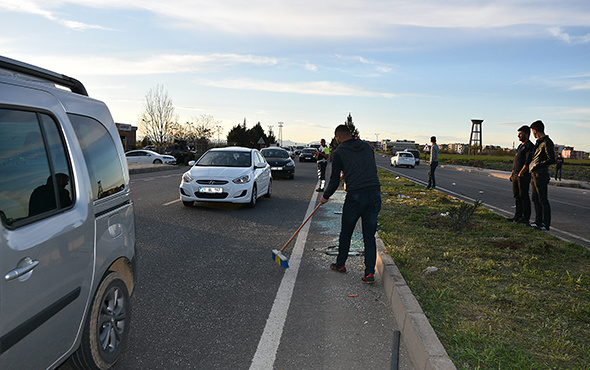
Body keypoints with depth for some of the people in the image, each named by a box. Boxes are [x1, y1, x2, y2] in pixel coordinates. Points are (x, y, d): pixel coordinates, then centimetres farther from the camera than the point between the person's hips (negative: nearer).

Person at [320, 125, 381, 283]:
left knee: (346, 232, 15)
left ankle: (340, 264, 31)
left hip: (355, 195, -4)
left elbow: (334, 181, 1)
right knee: (369, 236, 9)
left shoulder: (339, 152, 2)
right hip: (375, 194, 4)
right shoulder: (367, 147, 15)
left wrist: (325, 197, 18)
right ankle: (370, 273, 4)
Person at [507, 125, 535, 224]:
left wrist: (520, 174, -17)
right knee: (517, 196, 12)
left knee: (524, 196, -4)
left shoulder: (530, 146, -11)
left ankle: (526, 218, 2)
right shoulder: (520, 146, 20)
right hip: (516, 175, 9)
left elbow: (528, 162, -19)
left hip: (523, 176, -9)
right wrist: (512, 173, 20)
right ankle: (518, 216, 19)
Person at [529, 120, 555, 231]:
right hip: (534, 175, 10)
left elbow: (552, 159, -18)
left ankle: (546, 224, -1)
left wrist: (537, 165, -15)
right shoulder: (538, 142, 16)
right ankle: (538, 222, 21)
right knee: (536, 199, 13)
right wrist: (532, 166, 15)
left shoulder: (547, 143, -13)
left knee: (543, 200, -6)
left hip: (541, 176, -10)